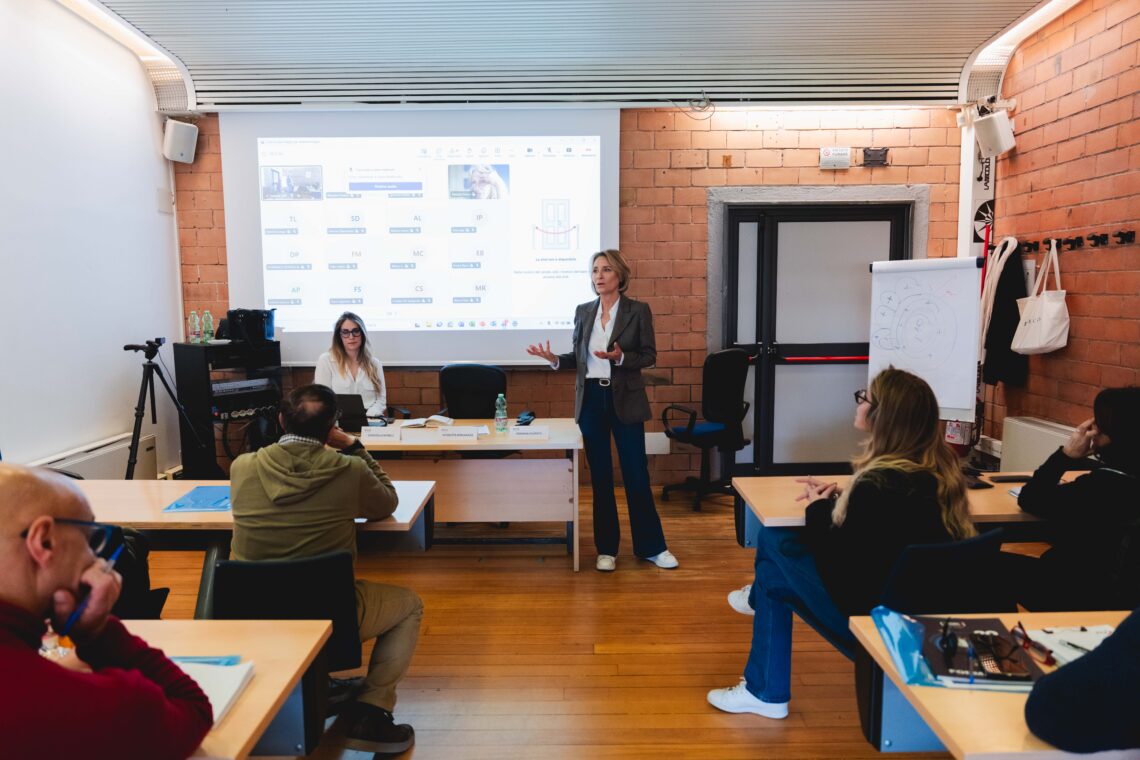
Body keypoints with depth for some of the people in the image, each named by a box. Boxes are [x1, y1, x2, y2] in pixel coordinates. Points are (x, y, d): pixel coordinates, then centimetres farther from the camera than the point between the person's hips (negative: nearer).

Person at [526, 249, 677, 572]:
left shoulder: (638, 310, -3)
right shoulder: (583, 311, 7)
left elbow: (649, 356, -3)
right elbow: (578, 357, 11)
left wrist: (620, 357, -20)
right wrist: (554, 359, -7)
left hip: (625, 400, -3)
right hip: (591, 400, 3)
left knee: (636, 474, 1)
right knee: (600, 475, 8)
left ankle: (652, 546, 16)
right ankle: (606, 548, 19)